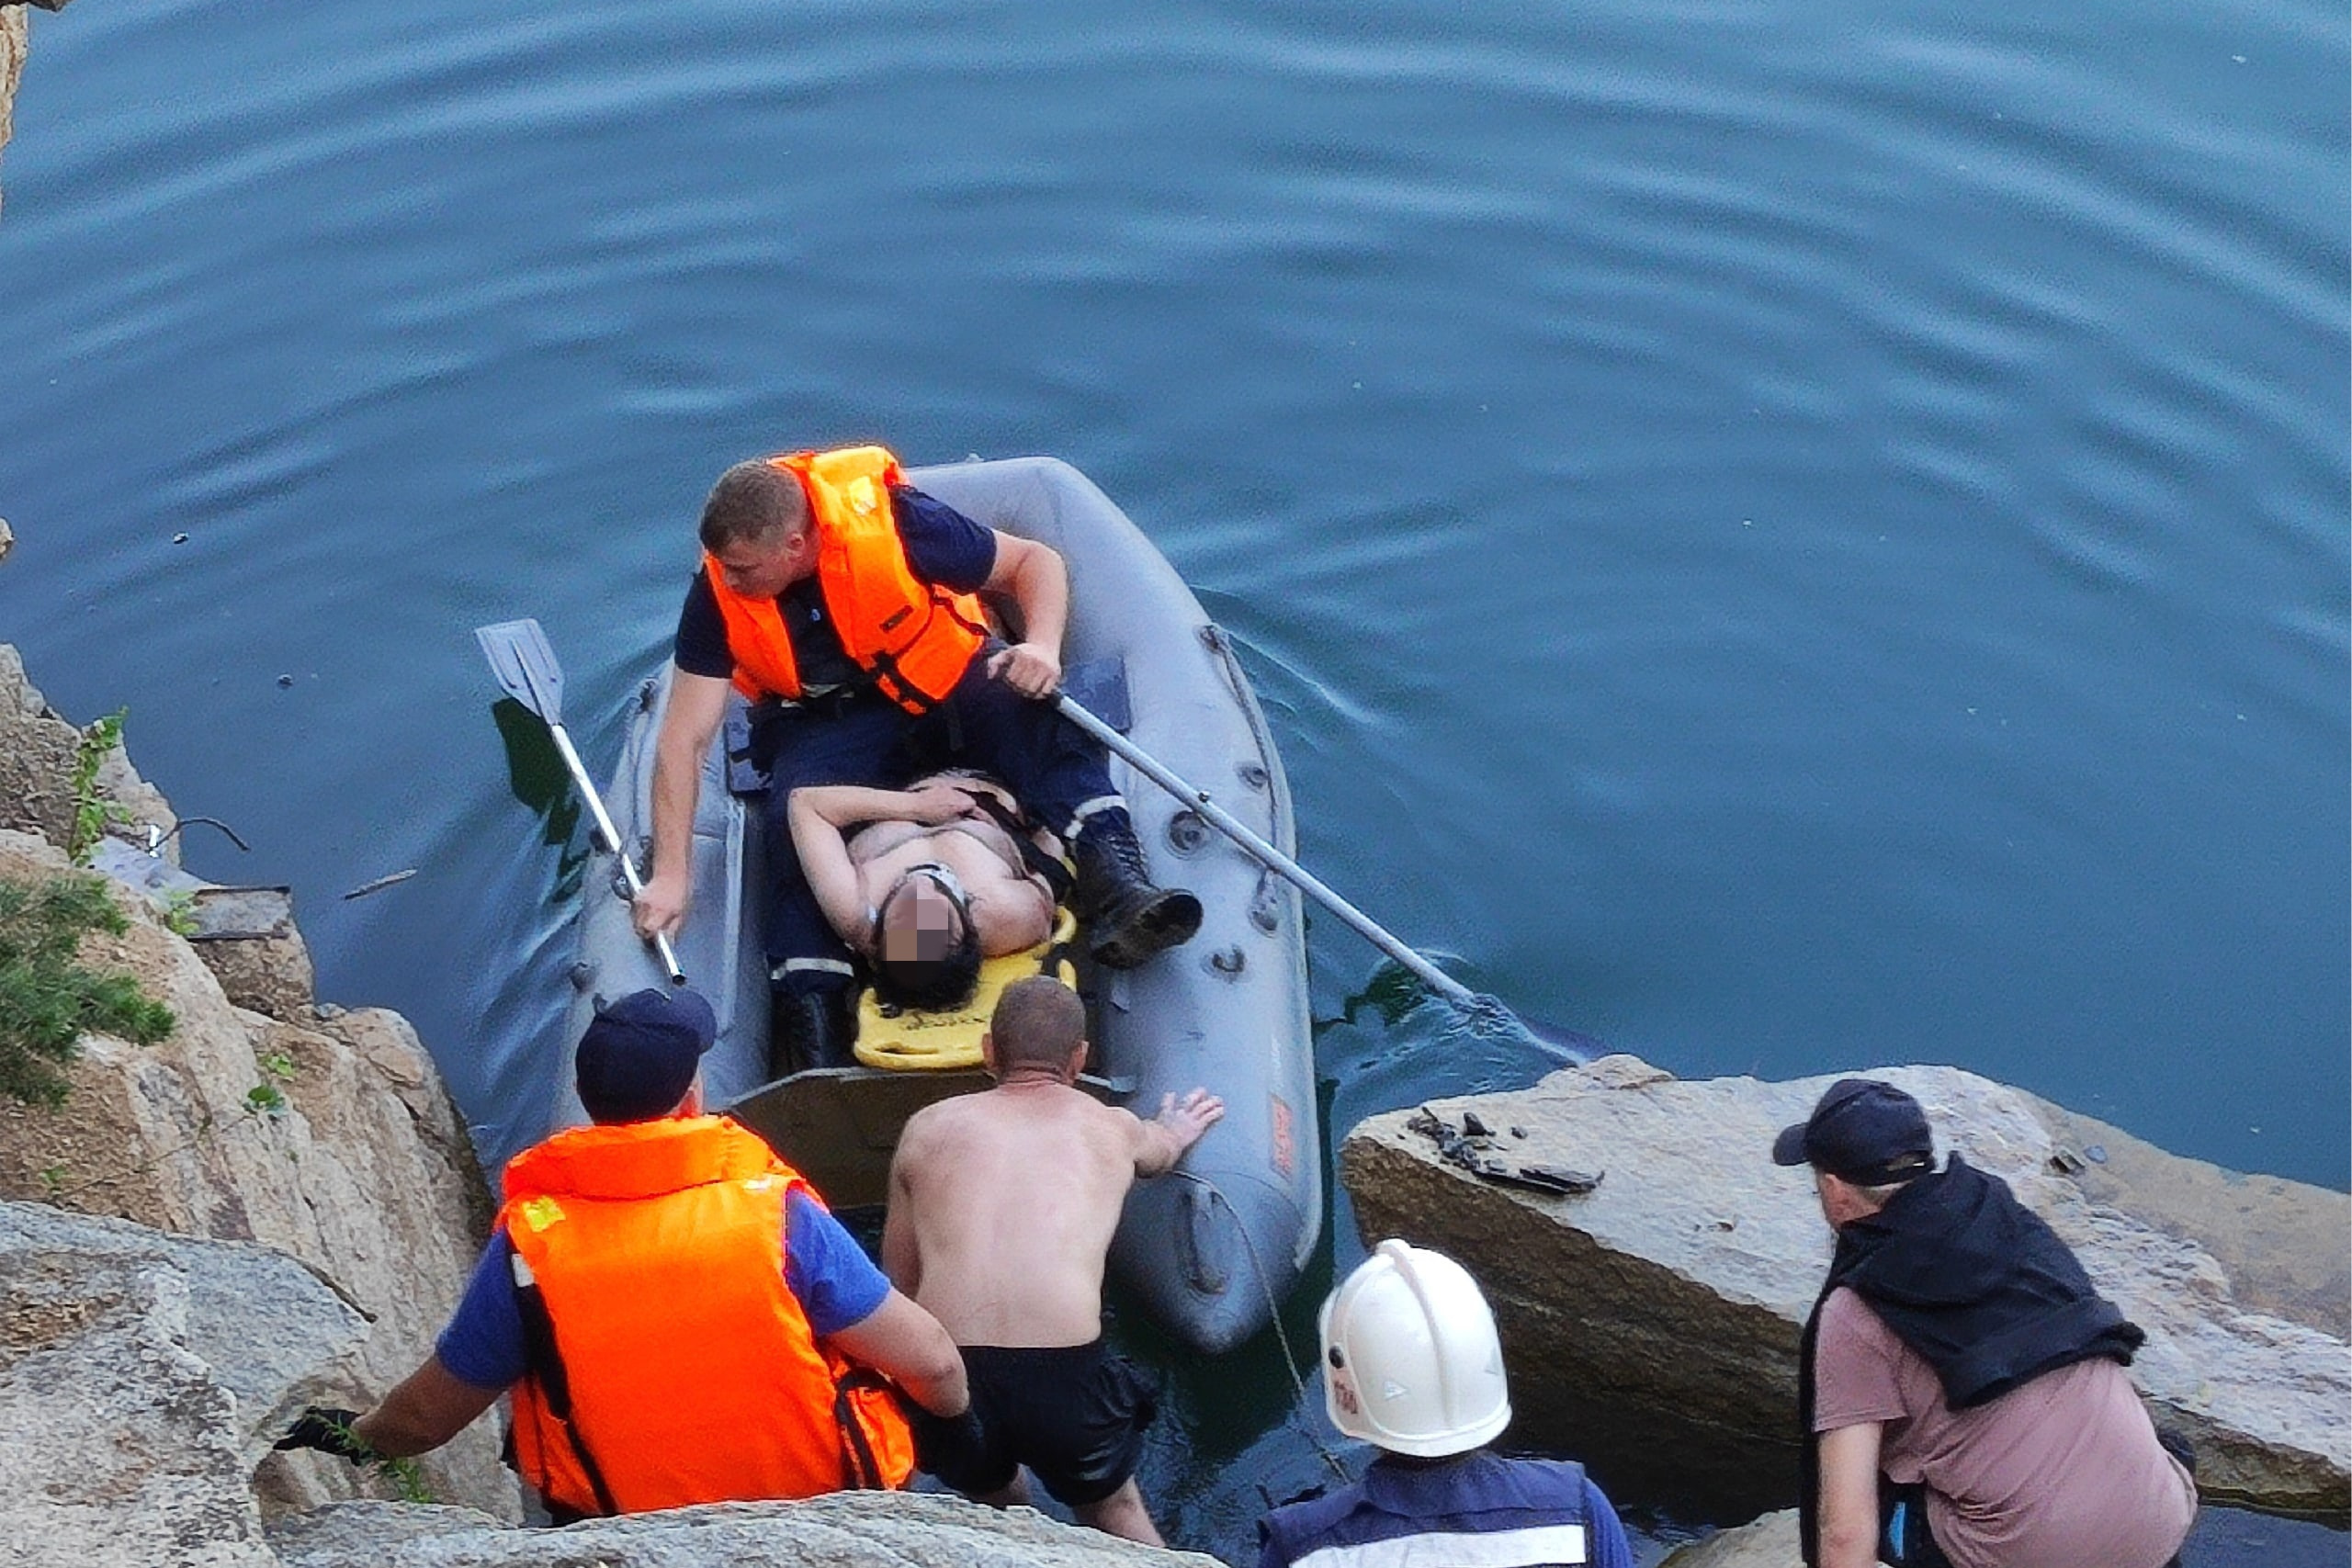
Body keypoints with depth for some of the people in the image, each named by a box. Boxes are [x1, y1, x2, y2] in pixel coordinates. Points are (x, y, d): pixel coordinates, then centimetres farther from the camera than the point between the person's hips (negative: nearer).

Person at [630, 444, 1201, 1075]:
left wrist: (1042, 646, -32)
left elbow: (1035, 560, -12)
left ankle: (1113, 881, -43)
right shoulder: (719, 591, -19)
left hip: (948, 681, -1)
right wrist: (670, 875, -23)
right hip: (827, 723, 1)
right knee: (797, 812, -29)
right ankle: (808, 1011, -26)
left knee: (1043, 710, -31)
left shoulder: (892, 521, -26)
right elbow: (683, 740, -17)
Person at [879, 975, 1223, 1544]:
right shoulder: (1113, 1128, 17)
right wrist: (1173, 1133, 67)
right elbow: (1157, 1149, 44)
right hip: (1067, 1373, 0)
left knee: (994, 1509, 34)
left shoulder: (928, 1127, 15)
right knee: (1117, 1516, 30)